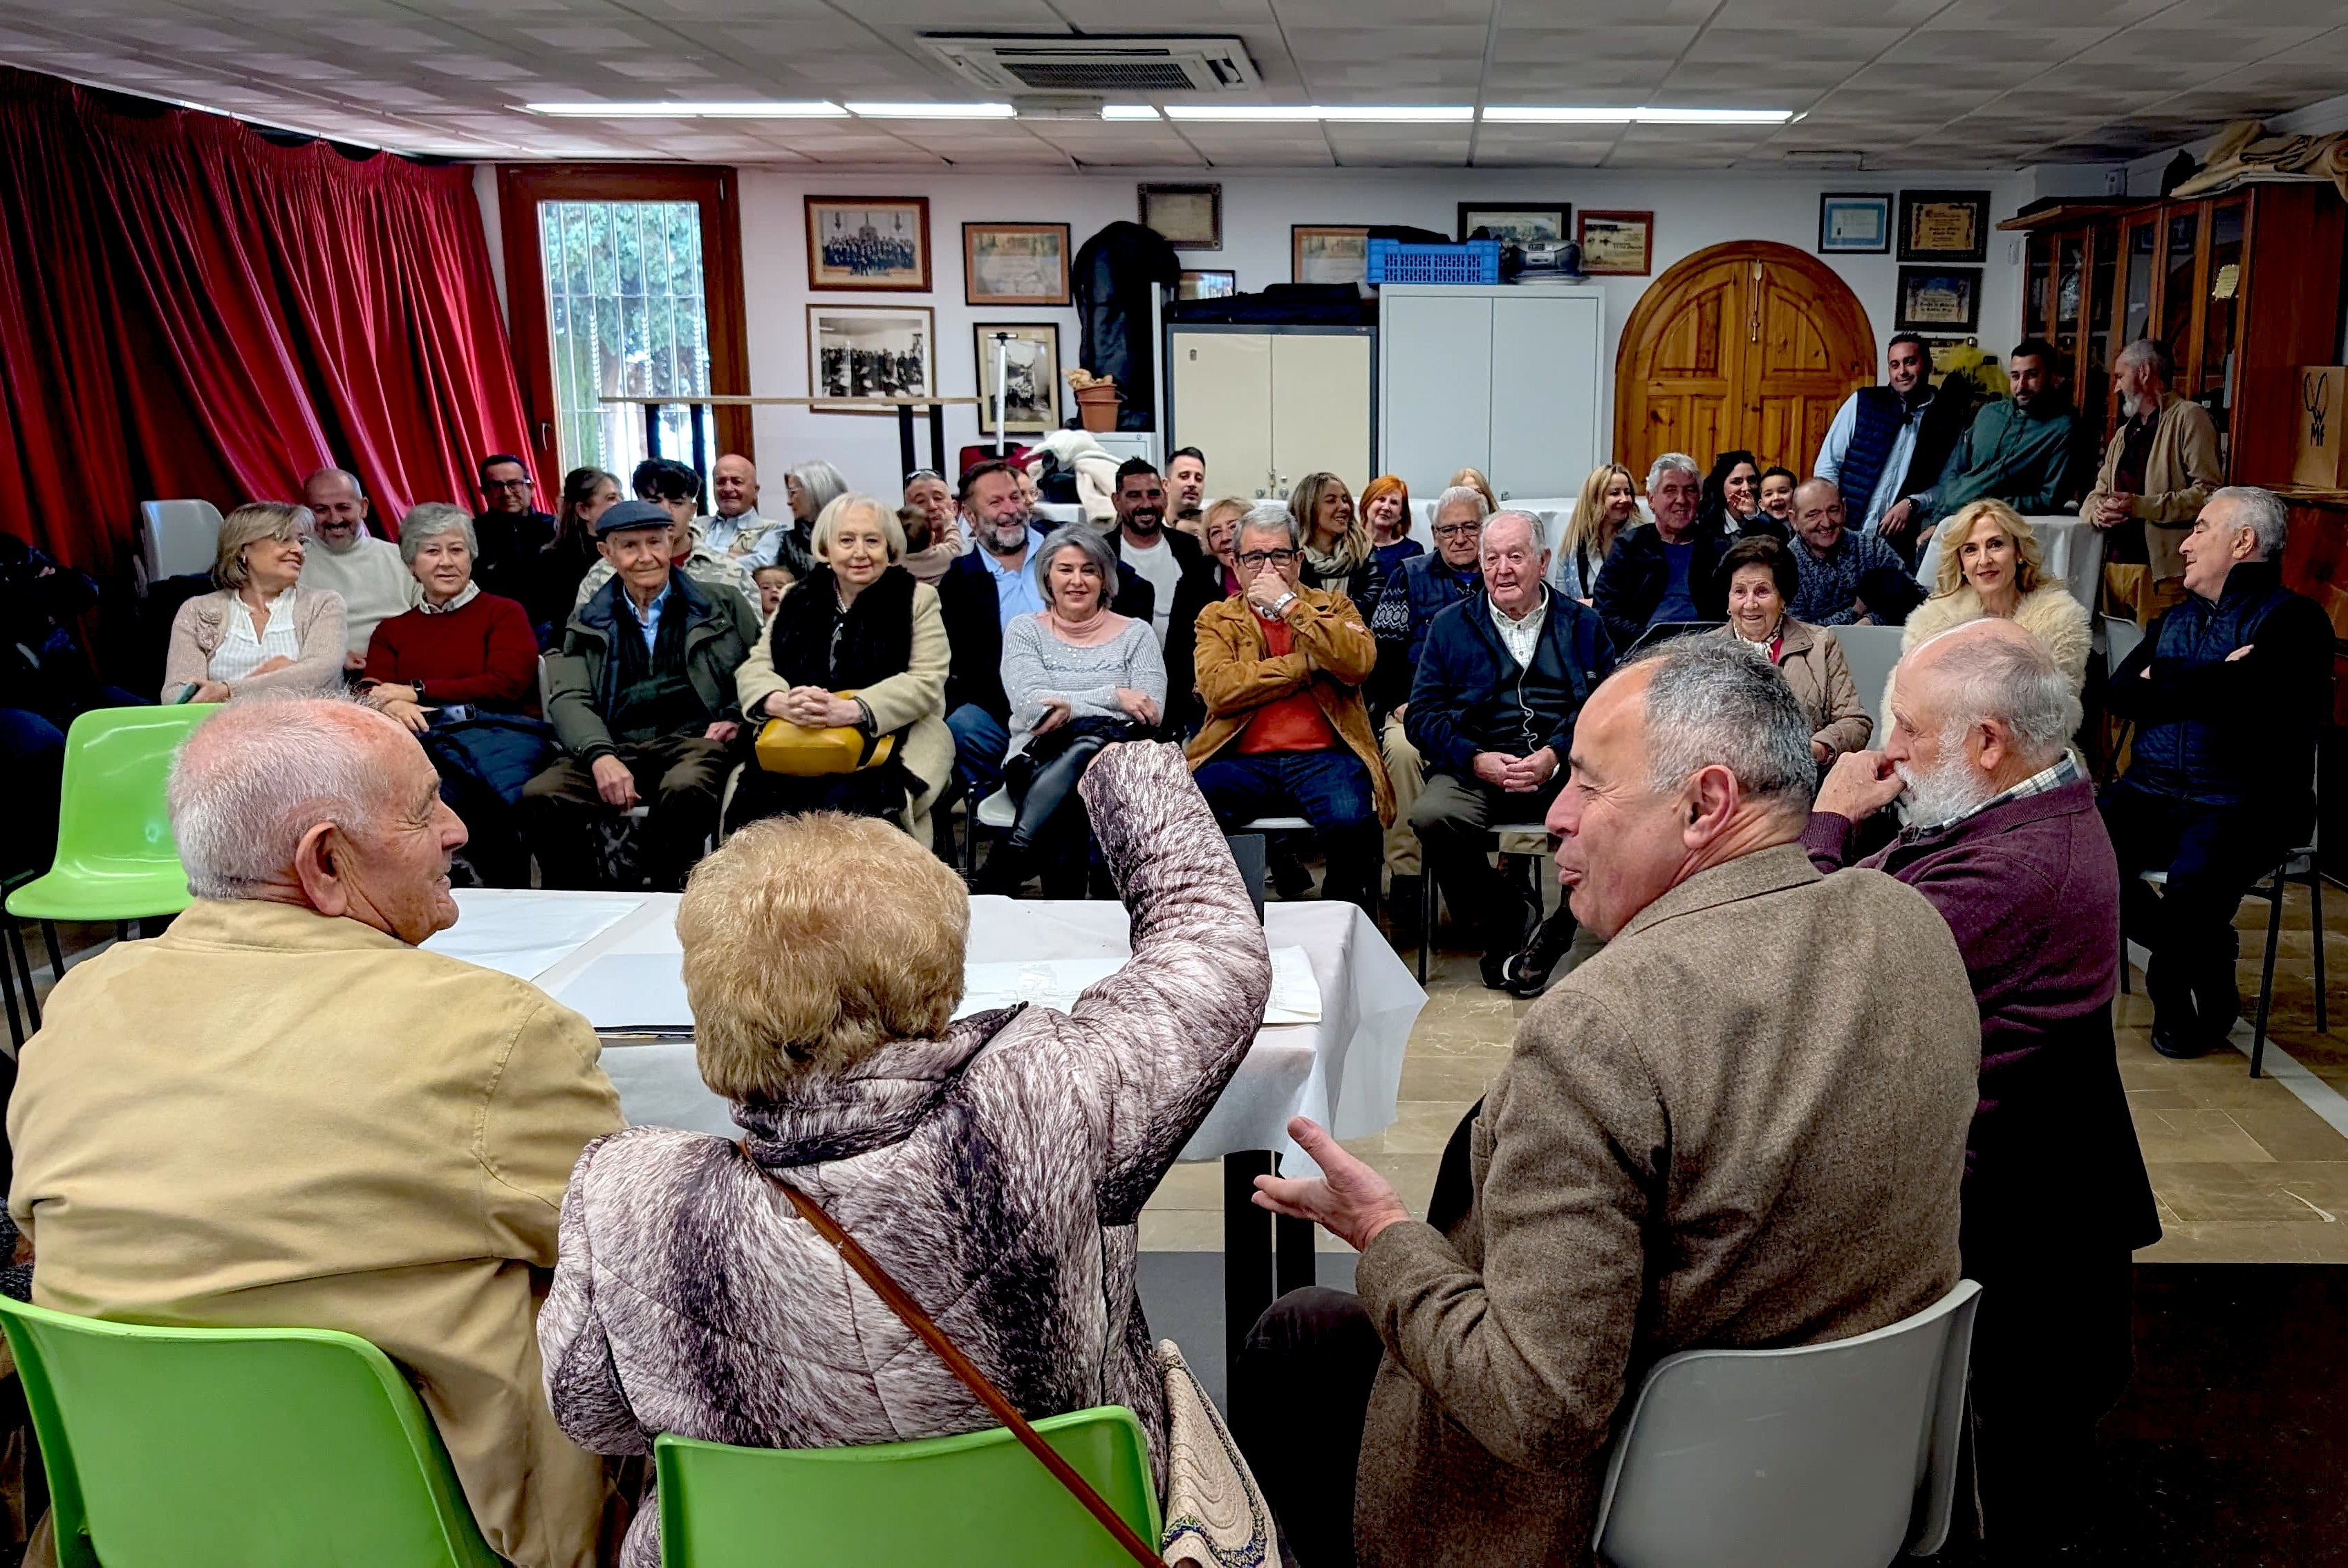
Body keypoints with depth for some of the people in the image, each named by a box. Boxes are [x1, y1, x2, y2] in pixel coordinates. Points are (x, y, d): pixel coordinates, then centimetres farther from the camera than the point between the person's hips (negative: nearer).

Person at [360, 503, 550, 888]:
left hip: (497, 730, -2)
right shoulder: (392, 630, 30)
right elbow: (369, 693, 15)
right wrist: (391, 706, -11)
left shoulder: (503, 613, 19)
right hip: (425, 737, 2)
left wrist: (416, 692, 0)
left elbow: (506, 684, 3)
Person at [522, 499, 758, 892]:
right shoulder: (587, 623, 20)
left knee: (685, 787, -38)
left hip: (693, 740, -2)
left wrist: (737, 717, -8)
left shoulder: (722, 605, 16)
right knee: (539, 796, -26)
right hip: (617, 747, 2)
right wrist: (599, 755, -13)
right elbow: (569, 698, 7)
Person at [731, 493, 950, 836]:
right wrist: (782, 702, -14)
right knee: (758, 802, -27)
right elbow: (754, 668, 12)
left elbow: (926, 682, -5)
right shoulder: (797, 599, 18)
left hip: (886, 743, -3)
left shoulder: (917, 599, 8)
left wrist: (849, 710, -21)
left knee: (839, 803, -34)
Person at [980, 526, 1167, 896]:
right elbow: (1030, 704, -4)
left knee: (1088, 743, -39)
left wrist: (1072, 706, -12)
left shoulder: (1135, 634, 16)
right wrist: (1115, 696, -10)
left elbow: (1152, 713, 1)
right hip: (1039, 760, 0)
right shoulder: (1024, 631, 15)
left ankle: (1006, 866, -45)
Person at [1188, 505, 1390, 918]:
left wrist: (1289, 605, -5)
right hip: (1243, 759, 0)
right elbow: (1218, 689, -3)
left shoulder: (1333, 607, 19)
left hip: (1323, 756, 0)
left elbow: (1359, 663, -4)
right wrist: (1304, 663, -3)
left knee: (1349, 820, -32)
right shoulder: (1217, 618, 17)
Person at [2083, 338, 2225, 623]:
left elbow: (2209, 492, -12)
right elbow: (2097, 495, 23)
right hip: (2114, 565, 7)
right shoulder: (2124, 433, 27)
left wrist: (2140, 506, -18)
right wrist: (2099, 512, -2)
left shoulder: (2188, 417, 0)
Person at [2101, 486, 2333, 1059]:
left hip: (2243, 802, -6)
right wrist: (2210, 685, -9)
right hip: (2155, 791, 6)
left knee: (2195, 875, -34)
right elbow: (2119, 692, 4)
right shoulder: (2176, 619, 20)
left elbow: (2242, 693, -17)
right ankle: (2204, 955, 2)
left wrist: (2162, 680, -2)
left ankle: (2173, 988, -1)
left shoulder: (2294, 619, 1)